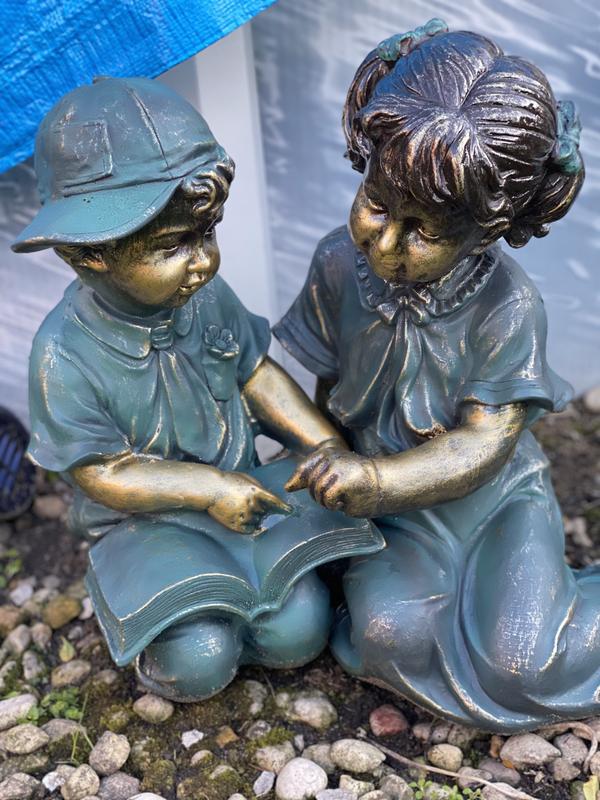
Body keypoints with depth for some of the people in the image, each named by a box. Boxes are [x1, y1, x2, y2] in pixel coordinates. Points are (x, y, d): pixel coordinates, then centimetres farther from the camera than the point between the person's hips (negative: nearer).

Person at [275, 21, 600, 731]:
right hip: (393, 498, 2)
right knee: (389, 633, -24)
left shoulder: (509, 307, -21)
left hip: (494, 493, -2)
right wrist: (338, 470, -1)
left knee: (520, 662, -17)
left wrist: (379, 480, -36)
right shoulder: (340, 262, -11)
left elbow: (482, 445, -22)